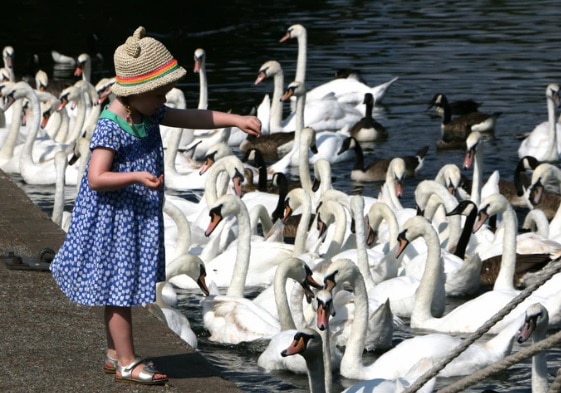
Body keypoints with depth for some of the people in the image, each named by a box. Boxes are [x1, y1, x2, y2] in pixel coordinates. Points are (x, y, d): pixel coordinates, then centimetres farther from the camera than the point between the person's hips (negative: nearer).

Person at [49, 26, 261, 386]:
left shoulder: (150, 114, 3)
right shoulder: (111, 127, -23)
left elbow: (195, 118, 5)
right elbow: (96, 178, -26)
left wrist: (237, 120, -3)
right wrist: (136, 176, -37)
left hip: (139, 217, 9)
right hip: (113, 218, -9)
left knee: (121, 288, 17)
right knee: (118, 287, -1)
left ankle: (115, 354, 27)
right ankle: (127, 362, 5)